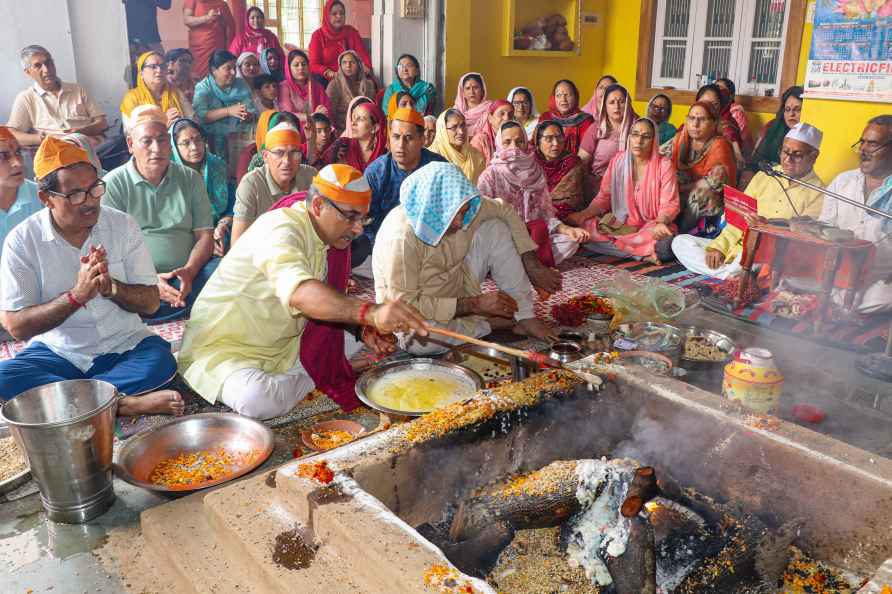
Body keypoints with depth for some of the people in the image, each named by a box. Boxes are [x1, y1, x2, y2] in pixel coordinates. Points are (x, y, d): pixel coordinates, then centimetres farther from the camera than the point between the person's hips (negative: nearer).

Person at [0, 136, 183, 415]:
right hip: (58, 352, 1)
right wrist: (76, 295, -25)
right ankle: (123, 403, -27)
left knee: (161, 361, -31)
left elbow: (150, 302, -4)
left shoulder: (122, 225, -4)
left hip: (124, 346, 0)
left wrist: (110, 287, -25)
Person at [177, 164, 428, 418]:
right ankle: (323, 377, -9)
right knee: (258, 398, -37)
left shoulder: (332, 235, 2)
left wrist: (366, 329, -10)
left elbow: (332, 302, 10)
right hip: (223, 347, -8)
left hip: (285, 345, 8)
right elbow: (299, 293, -48)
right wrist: (371, 313, -61)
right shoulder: (280, 229, -27)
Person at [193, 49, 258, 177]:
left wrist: (248, 116, -21)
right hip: (212, 137, -3)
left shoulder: (241, 85, 10)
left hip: (239, 136, 4)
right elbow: (200, 115, -15)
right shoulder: (203, 87, 0)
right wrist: (228, 111, -24)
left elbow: (253, 112, 3)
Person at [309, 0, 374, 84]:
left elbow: (362, 53, 1)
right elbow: (313, 65, -6)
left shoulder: (351, 31, 9)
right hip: (327, 80, -2)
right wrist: (331, 74, -25)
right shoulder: (318, 35, 1)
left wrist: (366, 67, -22)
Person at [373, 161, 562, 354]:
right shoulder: (401, 238, -34)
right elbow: (405, 304, -30)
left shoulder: (459, 206, -16)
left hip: (458, 291, 5)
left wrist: (534, 268, -3)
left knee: (496, 228, -8)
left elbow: (506, 212, 1)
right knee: (417, 339, -39)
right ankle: (491, 323, -10)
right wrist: (475, 305, -28)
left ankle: (525, 318, -5)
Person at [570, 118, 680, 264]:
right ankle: (645, 254, -18)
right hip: (619, 224, 4)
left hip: (651, 226, -4)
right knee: (581, 227, -24)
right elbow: (604, 197, 5)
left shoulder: (664, 165, -5)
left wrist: (661, 223, -30)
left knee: (664, 242, -37)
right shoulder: (618, 160, 3)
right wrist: (583, 214, -13)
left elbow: (669, 204, -8)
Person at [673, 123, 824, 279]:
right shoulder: (763, 176, 14)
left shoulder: (817, 194, -1)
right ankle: (729, 275, -17)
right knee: (680, 242, -7)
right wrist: (719, 247, -3)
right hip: (736, 247, 6)